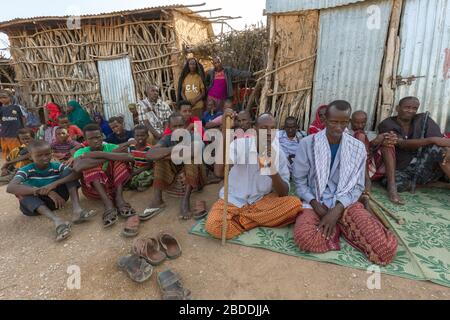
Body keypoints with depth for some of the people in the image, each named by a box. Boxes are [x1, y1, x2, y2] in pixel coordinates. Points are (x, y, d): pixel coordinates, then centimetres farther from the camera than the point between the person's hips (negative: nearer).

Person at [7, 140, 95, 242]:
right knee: (23, 188, -29)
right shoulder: (26, 170, -12)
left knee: (67, 172, -14)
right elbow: (10, 188, -31)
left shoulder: (57, 166, -8)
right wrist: (45, 191, -42)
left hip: (56, 198, 1)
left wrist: (55, 184, -37)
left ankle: (77, 209, -32)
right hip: (34, 204, -1)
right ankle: (57, 220, -47)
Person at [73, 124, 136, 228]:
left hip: (113, 186, 1)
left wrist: (102, 154, -24)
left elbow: (130, 157, -22)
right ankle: (108, 204, -36)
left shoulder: (111, 147, 1)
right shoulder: (82, 152, -2)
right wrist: (105, 159, -24)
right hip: (93, 190, -1)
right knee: (90, 162, -24)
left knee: (119, 157, -15)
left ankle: (119, 198, -26)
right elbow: (77, 167, -29)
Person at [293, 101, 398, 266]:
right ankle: (338, 227, -4)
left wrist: (337, 210, -17)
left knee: (387, 246, -20)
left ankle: (339, 226, 3)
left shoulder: (358, 147, 0)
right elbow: (300, 181, -1)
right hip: (315, 202, -1)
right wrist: (317, 206, -14)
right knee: (304, 237, -35)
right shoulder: (307, 143, -5)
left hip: (345, 203, 2)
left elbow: (357, 186, 0)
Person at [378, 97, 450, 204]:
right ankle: (392, 185, -20)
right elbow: (402, 144, -20)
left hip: (422, 167, 2)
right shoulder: (387, 125, -5)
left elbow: (439, 140, -9)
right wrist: (432, 140, -30)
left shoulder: (423, 120, 4)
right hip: (401, 170, -1)